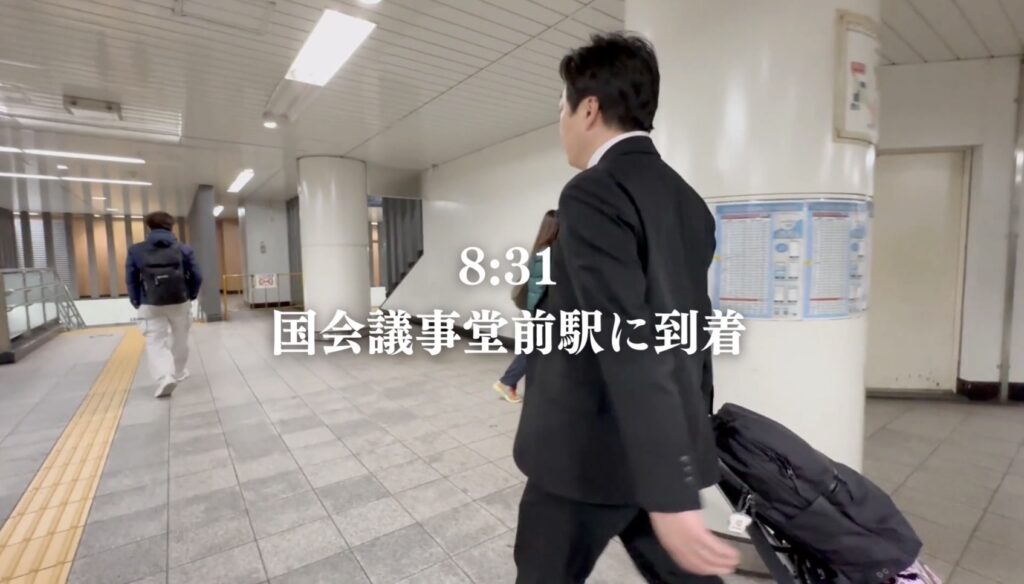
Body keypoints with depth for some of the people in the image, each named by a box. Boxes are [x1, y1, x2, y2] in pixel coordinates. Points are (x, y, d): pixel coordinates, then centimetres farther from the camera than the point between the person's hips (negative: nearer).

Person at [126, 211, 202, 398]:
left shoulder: (135, 251, -3)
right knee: (180, 340, 17)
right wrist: (191, 296, 12)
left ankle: (165, 378, -15)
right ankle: (178, 373, 31)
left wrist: (137, 303, 12)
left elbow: (131, 280, 0)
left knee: (156, 343, 3)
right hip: (180, 303, 1)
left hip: (151, 306, -1)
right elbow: (197, 277, -3)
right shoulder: (184, 249, -4)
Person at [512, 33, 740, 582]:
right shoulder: (688, 201, 9)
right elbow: (693, 331, 14)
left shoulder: (593, 193, -18)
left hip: (589, 451, -7)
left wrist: (669, 496, -27)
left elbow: (629, 344, -28)